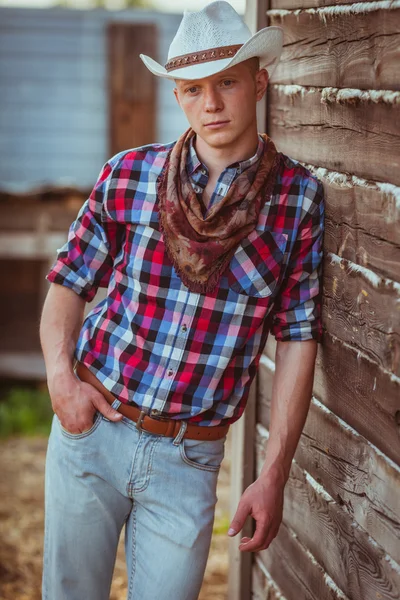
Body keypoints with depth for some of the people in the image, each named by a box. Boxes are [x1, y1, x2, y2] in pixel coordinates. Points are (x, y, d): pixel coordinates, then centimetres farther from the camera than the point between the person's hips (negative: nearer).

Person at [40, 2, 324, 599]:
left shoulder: (298, 198, -4)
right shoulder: (129, 175, -2)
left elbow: (297, 340, -3)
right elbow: (69, 283, 8)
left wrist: (274, 475, -6)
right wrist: (61, 377, -9)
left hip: (189, 458, -1)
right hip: (90, 427, 1)